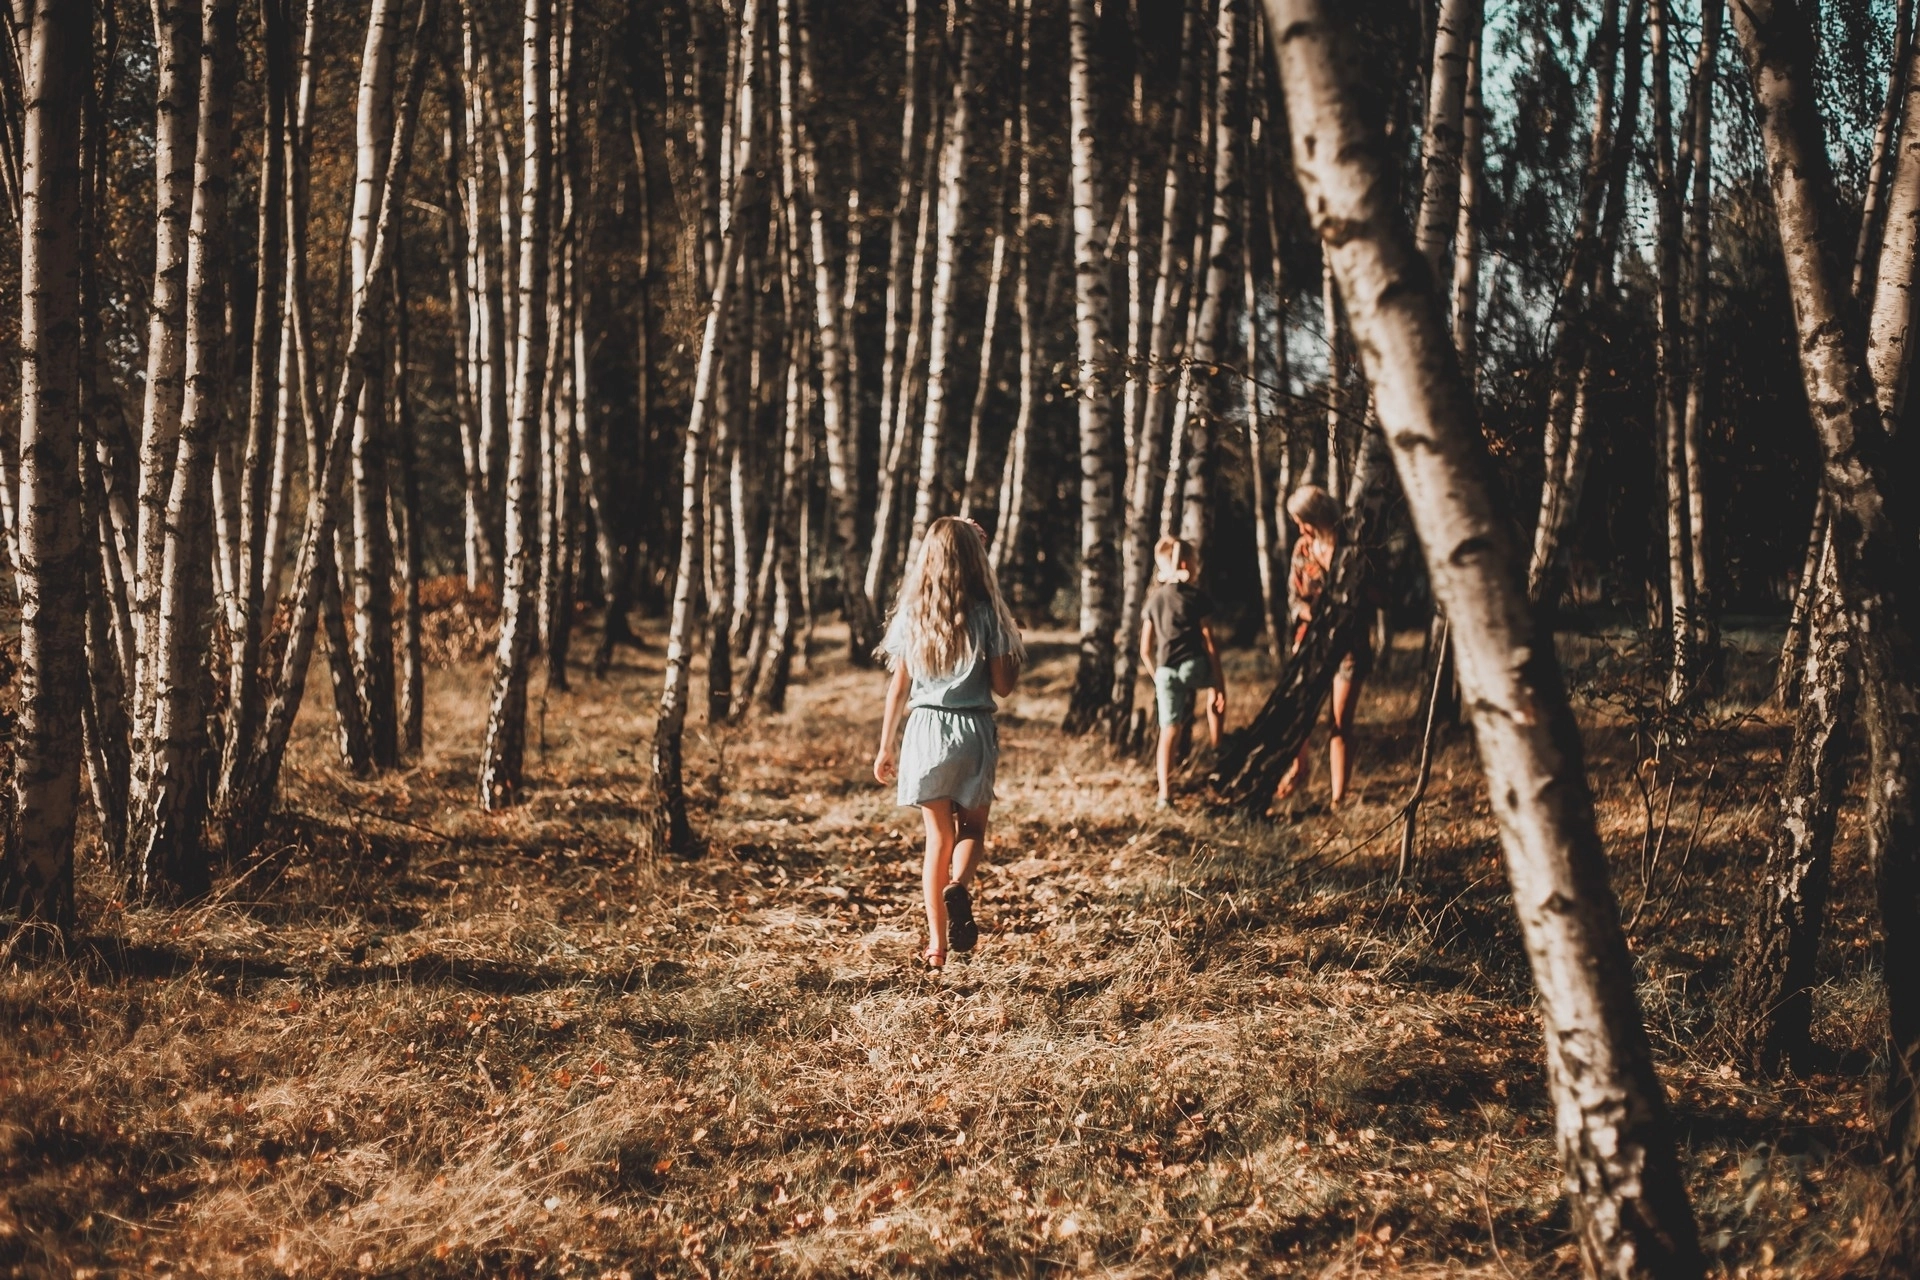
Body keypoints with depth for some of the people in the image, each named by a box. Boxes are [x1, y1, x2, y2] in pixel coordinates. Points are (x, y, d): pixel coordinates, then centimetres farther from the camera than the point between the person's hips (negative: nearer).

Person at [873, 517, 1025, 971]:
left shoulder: (912, 614, 1)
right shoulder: (985, 613, -6)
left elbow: (898, 686, 3)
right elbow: (1002, 686, -4)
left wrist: (885, 747, 11)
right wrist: (1014, 650, 15)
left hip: (926, 730, 2)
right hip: (973, 730, -2)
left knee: (938, 835, 11)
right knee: (972, 829, 13)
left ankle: (937, 944, 9)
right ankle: (958, 886, -20)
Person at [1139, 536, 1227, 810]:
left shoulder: (1154, 600, 12)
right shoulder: (1197, 597, 0)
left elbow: (1145, 649, 11)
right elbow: (1209, 643, -2)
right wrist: (1219, 684, 1)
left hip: (1166, 670, 2)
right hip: (1195, 665, -2)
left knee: (1170, 730, 2)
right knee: (1216, 688, 32)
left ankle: (1165, 795, -5)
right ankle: (1215, 747, 30)